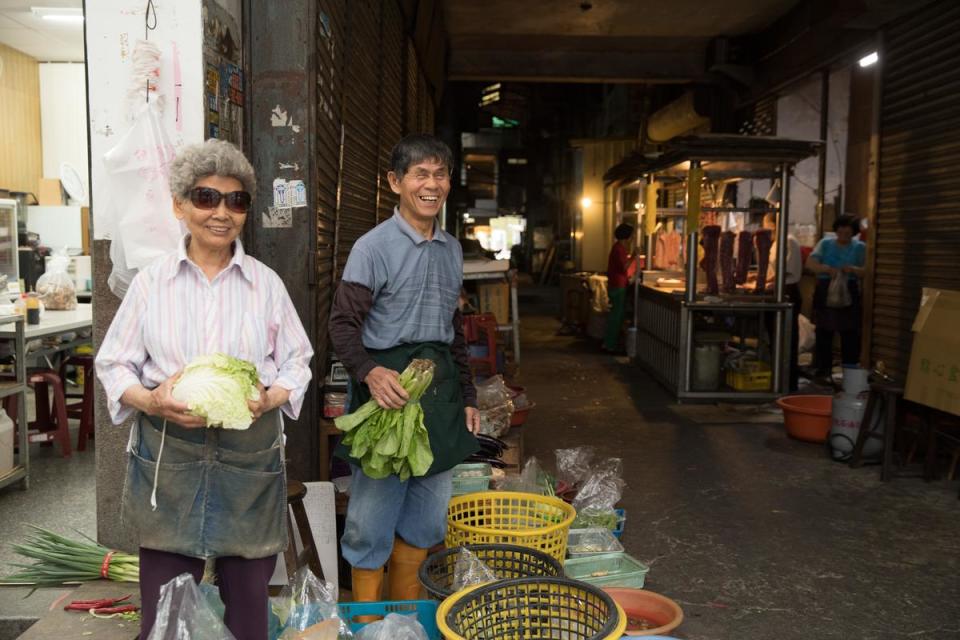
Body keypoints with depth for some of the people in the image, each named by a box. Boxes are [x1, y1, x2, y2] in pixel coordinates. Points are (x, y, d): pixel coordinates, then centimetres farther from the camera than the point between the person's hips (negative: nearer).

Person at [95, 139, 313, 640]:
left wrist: (270, 398, -12)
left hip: (250, 453, 1)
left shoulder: (265, 283, 6)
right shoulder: (151, 281, 4)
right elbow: (113, 364, 6)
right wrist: (151, 401, -14)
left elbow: (296, 362, 8)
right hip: (168, 455, 0)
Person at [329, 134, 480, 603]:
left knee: (427, 519, 16)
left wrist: (467, 397, 16)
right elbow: (343, 323, -12)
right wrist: (370, 371, -30)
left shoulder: (451, 249, 12)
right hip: (388, 386, -6)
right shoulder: (374, 247, -8)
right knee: (373, 519, 2)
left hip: (439, 388, 7)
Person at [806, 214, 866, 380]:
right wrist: (828, 269, -21)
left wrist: (853, 270, -20)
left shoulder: (859, 247, 8)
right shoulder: (825, 244, 8)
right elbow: (810, 263, -4)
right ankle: (823, 370, 13)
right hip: (825, 292, 1)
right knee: (824, 333, 4)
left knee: (850, 333, -3)